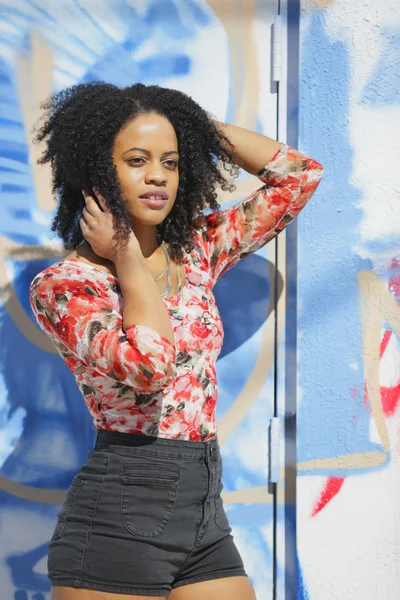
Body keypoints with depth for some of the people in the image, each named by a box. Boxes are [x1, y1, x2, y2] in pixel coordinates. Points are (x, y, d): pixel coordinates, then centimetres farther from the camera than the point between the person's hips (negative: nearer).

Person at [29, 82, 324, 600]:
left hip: (207, 517, 6)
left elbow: (300, 175, 11)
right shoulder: (63, 284, -8)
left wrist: (198, 125, 10)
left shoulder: (197, 251, 10)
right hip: (119, 519, -5)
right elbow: (149, 363, -25)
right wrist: (126, 259, -11)